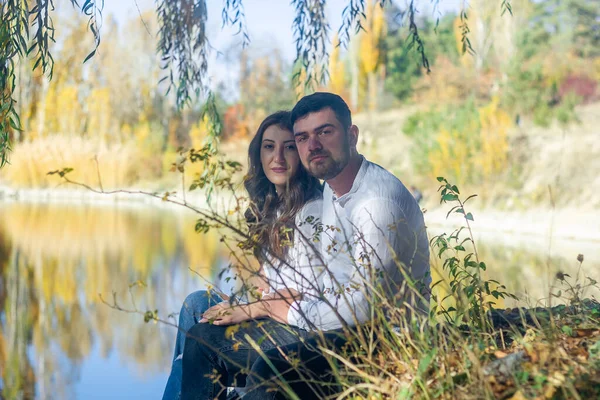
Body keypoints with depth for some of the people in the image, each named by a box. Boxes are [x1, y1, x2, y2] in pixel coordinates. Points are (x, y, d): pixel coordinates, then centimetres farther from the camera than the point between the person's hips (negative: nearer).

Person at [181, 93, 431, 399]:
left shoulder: (380, 200, -20)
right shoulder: (331, 189, 11)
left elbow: (363, 307, -25)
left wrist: (285, 310, -11)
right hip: (334, 323, 10)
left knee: (272, 369, -36)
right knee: (203, 337, 4)